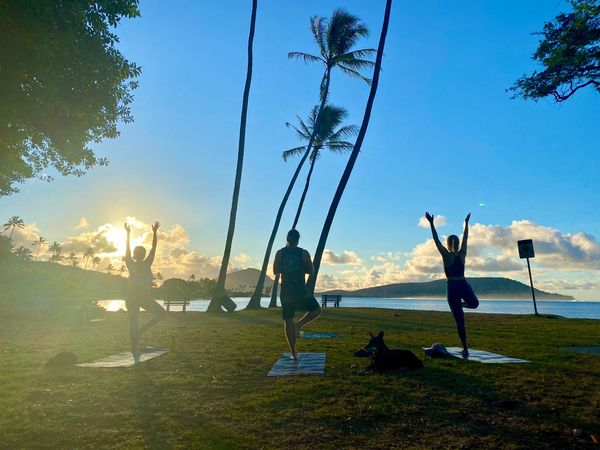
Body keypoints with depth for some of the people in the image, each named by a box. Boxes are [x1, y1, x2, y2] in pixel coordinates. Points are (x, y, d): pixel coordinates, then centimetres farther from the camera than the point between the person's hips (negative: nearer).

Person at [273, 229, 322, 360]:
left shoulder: (280, 253, -2)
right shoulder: (304, 253, -5)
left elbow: (275, 271, 6)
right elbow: (310, 271, 1)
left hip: (286, 292, 2)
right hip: (301, 291, -2)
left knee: (288, 321, 9)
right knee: (317, 310, 21)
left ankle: (294, 353, 11)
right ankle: (299, 325, 0)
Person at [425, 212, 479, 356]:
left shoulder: (447, 256, -6)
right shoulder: (462, 254, 3)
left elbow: (436, 240, -7)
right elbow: (465, 238, 15)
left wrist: (431, 223, -6)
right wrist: (466, 223, 24)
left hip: (453, 288, -3)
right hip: (464, 285, 3)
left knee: (460, 321, 2)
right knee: (474, 303, 40)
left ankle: (465, 348, 3)